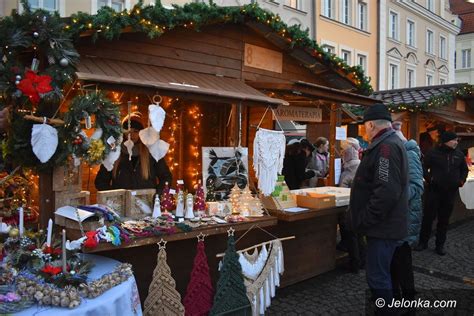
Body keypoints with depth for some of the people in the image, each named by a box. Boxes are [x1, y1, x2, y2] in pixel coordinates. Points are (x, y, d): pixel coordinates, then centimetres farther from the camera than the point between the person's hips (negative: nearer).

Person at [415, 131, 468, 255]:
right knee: (428, 217, 1)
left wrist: (461, 180, 7)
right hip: (434, 190, -3)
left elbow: (465, 169, 21)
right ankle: (423, 242, 13)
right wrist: (429, 179, -10)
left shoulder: (459, 154, 7)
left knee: (444, 219, 8)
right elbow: (424, 167, 1)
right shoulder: (434, 153, -4)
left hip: (450, 192, 3)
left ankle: (440, 245, 19)